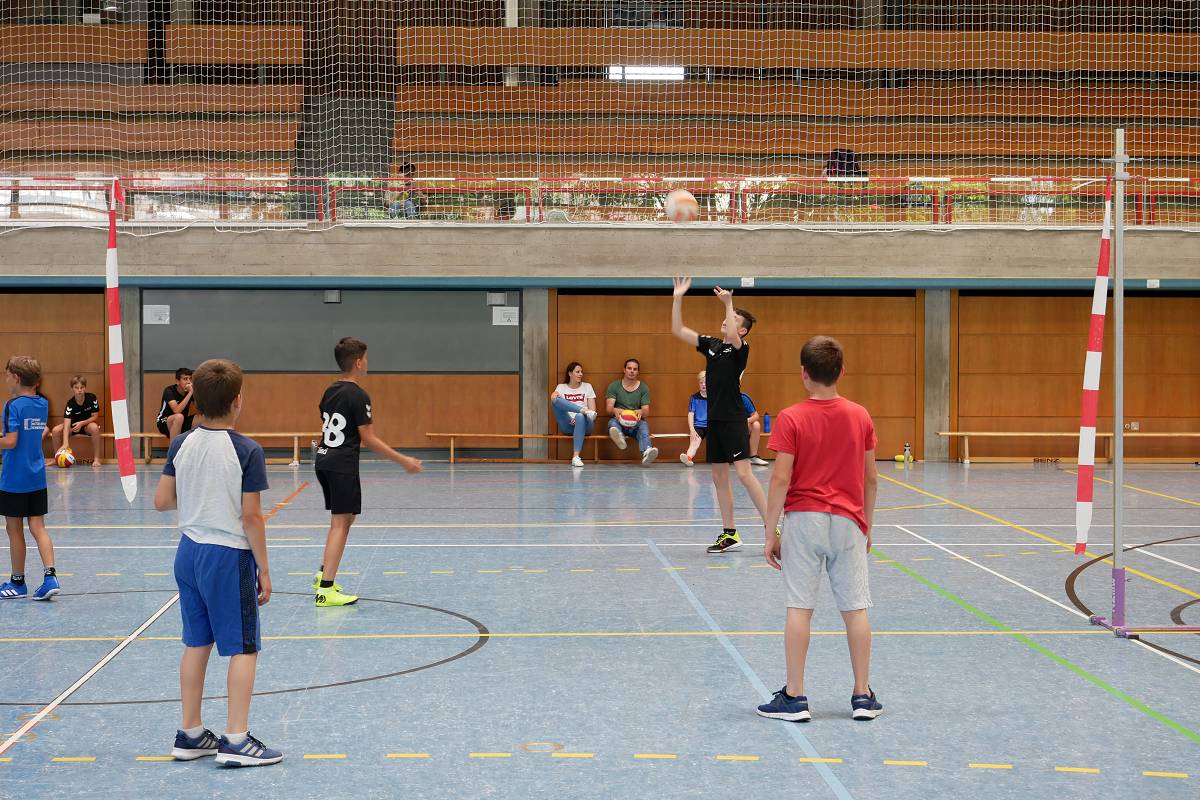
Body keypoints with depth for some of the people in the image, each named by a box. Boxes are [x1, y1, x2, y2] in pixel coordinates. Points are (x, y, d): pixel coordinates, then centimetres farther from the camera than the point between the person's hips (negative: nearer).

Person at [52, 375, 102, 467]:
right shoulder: (70, 404, -21)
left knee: (94, 427, -36)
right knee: (56, 430, -24)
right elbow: (66, 424, -32)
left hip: (88, 423, -1)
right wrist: (65, 443, -45)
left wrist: (82, 423, -27)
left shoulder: (92, 398, -17)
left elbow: (95, 417, -10)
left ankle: (97, 458, -25)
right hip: (73, 426, 1)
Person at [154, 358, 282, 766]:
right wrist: (264, 569, -6)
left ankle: (190, 734, 21)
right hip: (230, 555, -6)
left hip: (189, 551, 6)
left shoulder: (181, 445, 1)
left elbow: (162, 501, 3)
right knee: (243, 647, 2)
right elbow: (251, 517, -14)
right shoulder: (247, 451, -14)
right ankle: (235, 740, 1)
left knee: (196, 644, 15)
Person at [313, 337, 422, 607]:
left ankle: (323, 575, 20)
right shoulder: (358, 396, -14)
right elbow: (368, 439, -14)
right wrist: (403, 460, -10)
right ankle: (326, 590, -8)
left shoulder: (330, 392, 11)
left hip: (323, 461, 9)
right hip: (342, 466, -9)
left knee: (343, 518, 21)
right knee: (341, 522, -5)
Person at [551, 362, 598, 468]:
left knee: (580, 417, -40)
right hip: (567, 425, 0)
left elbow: (593, 410, 6)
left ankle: (576, 457, -46)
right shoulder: (561, 387, 17)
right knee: (556, 400, -23)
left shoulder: (587, 387, 16)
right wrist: (553, 398, -25)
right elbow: (553, 406, 0)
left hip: (584, 424, 0)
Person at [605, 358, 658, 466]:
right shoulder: (614, 386, 10)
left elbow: (646, 411, 5)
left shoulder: (643, 388, 12)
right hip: (619, 422, 0)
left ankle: (646, 453, -64)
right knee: (612, 422, -34)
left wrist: (640, 412, -22)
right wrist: (615, 410, -26)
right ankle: (619, 437, -73)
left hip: (636, 423, 0)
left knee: (644, 425, -34)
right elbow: (608, 408, 0)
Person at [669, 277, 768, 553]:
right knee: (719, 477, 9)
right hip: (714, 419, 7)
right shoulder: (711, 344, 12)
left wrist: (728, 304, -30)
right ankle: (729, 534, 16)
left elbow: (733, 337, -30)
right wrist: (678, 298, 3)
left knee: (744, 473, -14)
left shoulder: (740, 348, -6)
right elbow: (677, 330, 10)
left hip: (734, 419, -7)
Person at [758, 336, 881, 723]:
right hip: (848, 521, 2)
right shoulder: (860, 417, 2)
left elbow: (780, 479, -11)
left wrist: (770, 533, -6)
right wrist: (867, 525, 18)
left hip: (804, 520, -2)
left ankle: (794, 697, 3)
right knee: (855, 609, 6)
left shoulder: (791, 419, -8)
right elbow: (871, 479, 6)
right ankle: (863, 696, 10)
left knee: (800, 608, 1)